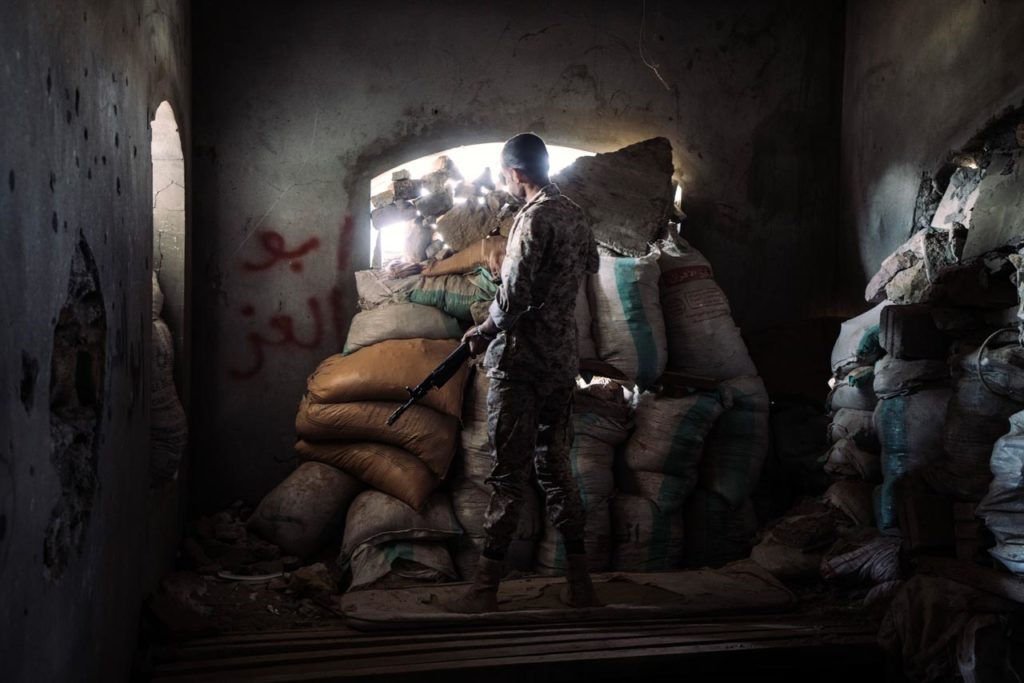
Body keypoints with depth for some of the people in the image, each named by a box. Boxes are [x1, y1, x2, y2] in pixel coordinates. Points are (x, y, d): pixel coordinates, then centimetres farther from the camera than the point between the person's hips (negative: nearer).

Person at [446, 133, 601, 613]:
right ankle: (580, 583, 14)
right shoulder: (574, 215, 12)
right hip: (562, 360, 8)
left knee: (508, 474, -6)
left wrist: (484, 332, -4)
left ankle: (485, 589, 0)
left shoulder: (534, 218, -14)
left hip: (521, 361, -8)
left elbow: (515, 294, -18)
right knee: (555, 466, 13)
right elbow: (589, 264, 31)